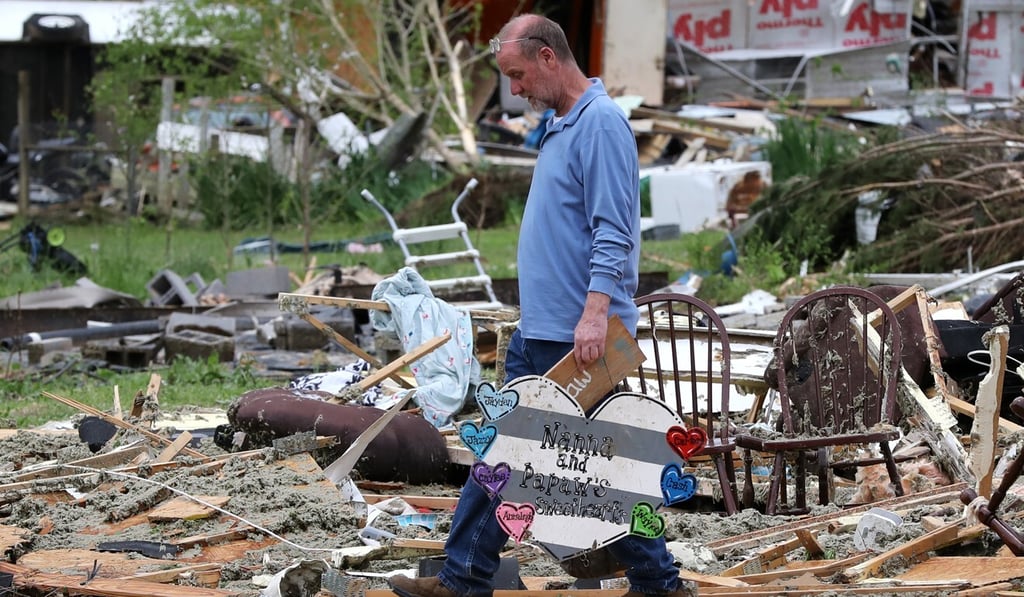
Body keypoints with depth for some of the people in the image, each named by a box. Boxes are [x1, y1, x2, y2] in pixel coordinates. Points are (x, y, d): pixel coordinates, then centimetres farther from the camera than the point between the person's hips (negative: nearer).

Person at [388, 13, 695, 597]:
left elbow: (613, 233, -23)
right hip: (538, 330, 10)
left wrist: (595, 313, -31)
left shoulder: (600, 123, -15)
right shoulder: (562, 126, 16)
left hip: (575, 336, -10)